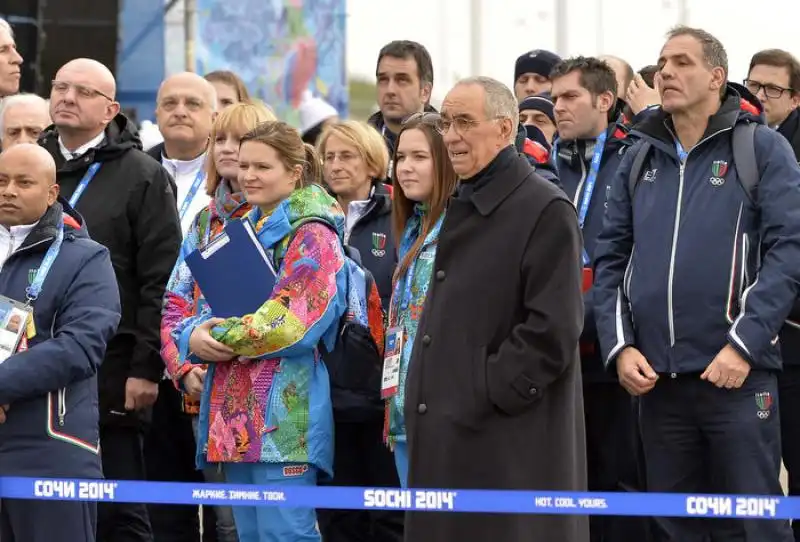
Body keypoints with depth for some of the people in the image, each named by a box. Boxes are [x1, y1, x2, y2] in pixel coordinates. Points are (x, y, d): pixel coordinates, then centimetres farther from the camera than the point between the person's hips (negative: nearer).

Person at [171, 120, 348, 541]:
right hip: (235, 414, 9)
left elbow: (294, 322, -17)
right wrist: (195, 335, -5)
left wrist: (222, 337, -9)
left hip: (285, 416, -9)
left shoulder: (311, 236, -7)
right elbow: (212, 310, 18)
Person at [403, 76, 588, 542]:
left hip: (510, 442, -9)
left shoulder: (546, 211, -10)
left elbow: (552, 330, -17)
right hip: (449, 436, 9)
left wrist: (489, 395, -17)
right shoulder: (461, 209, 18)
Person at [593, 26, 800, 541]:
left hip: (737, 375, -5)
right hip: (655, 378, 5)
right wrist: (620, 347, -1)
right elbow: (611, 260, 13)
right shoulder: (639, 160, 13)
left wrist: (743, 345, -16)